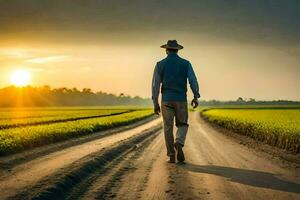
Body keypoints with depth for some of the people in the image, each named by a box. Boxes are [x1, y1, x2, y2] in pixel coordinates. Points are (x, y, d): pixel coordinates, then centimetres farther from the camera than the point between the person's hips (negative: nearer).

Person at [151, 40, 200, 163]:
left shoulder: (160, 64, 1)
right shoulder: (186, 64, 3)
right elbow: (193, 81, -6)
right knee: (182, 125, 14)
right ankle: (179, 144, -15)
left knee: (168, 128, 7)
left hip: (167, 100, 0)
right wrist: (196, 97, 3)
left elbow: (155, 84, -2)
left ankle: (171, 156, 4)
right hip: (181, 100, 0)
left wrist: (155, 103, 2)